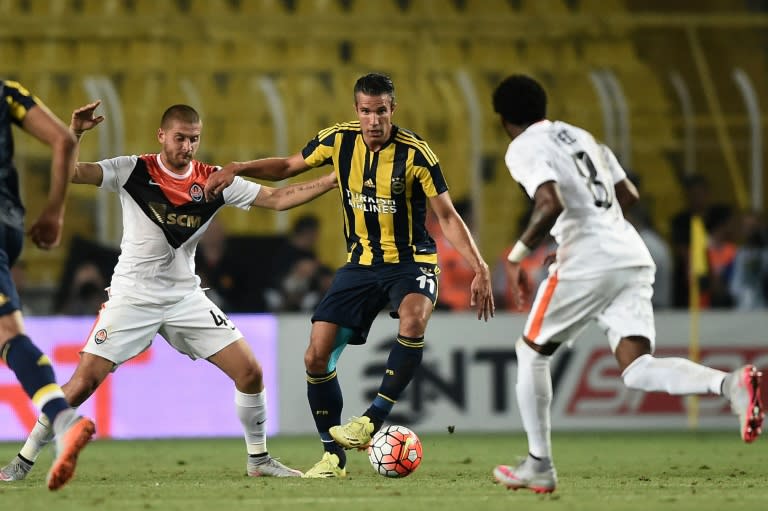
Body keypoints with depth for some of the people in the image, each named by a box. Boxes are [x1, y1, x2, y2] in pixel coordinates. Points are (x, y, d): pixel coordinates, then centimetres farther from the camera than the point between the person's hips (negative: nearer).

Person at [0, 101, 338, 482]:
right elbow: (67, 173, -14)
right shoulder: (133, 171, -8)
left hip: (186, 296, 3)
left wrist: (331, 181, -6)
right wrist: (74, 134, -32)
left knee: (250, 372, -5)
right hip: (132, 295, -3)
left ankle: (259, 459, 13)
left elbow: (277, 199, 2)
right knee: (83, 382, -12)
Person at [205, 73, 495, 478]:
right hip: (361, 263, 4)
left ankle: (373, 419, -27)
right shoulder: (339, 140, -5)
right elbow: (288, 167, 12)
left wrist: (479, 268, -20)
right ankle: (334, 456, 8)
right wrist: (237, 170, -2)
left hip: (411, 261, -4)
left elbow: (447, 217, -11)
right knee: (317, 356, -7)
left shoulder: (415, 153, -15)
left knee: (413, 319, -38)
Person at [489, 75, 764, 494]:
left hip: (587, 264, -7)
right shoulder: (579, 136, 23)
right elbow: (628, 195, 26)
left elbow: (550, 204, -19)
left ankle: (539, 466, 18)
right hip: (634, 258, 7)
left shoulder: (523, 149, -1)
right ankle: (731, 383, -30)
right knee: (636, 370, -3)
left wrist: (516, 256, -9)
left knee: (531, 352, 15)